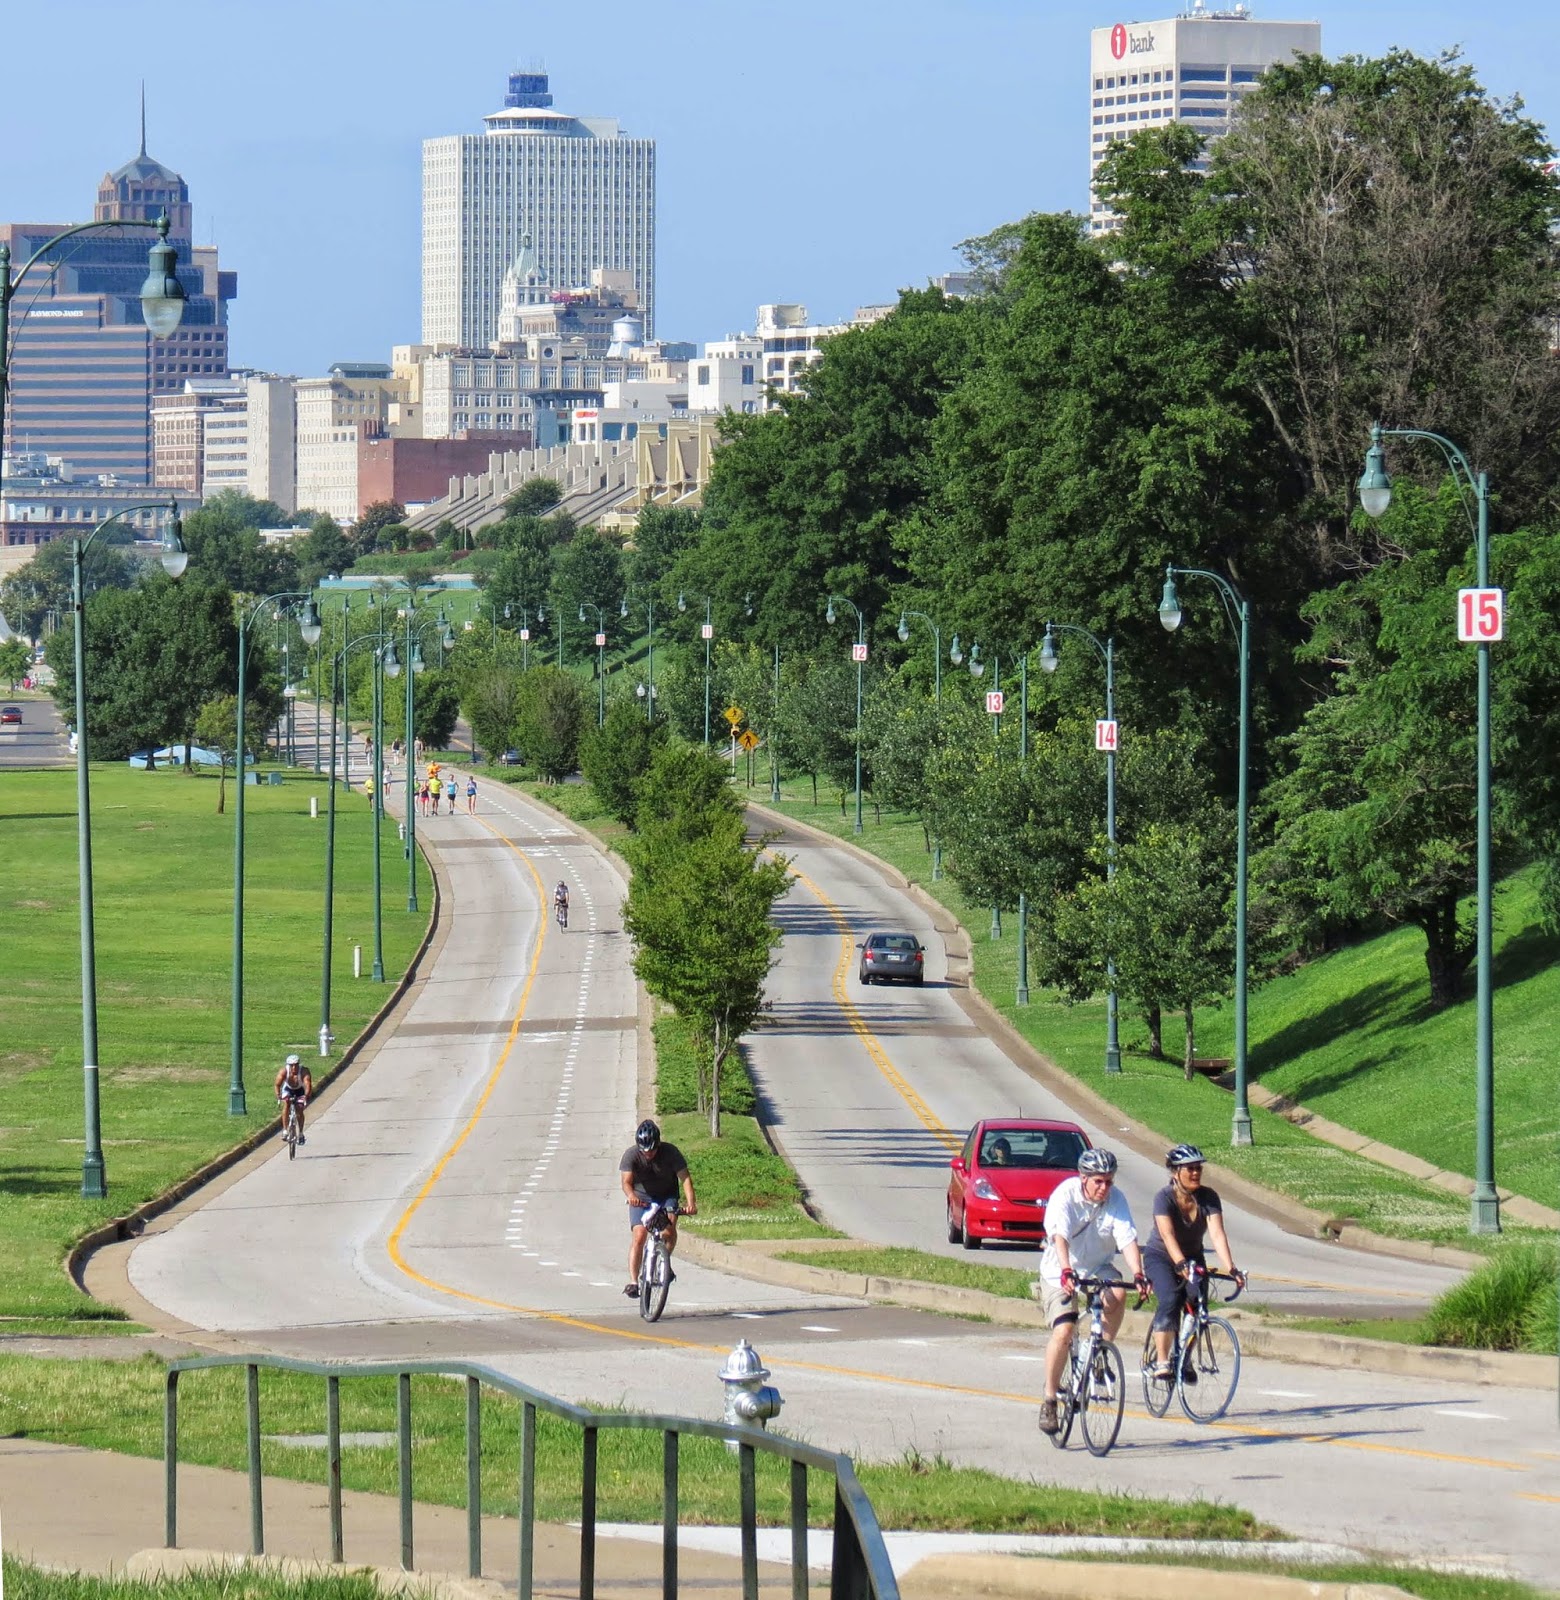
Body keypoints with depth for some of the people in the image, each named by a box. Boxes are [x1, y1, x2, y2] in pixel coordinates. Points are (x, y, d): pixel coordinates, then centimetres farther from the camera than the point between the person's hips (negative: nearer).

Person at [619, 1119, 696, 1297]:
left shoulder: (670, 1152, -20)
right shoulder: (631, 1155, -20)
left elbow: (684, 1178, -24)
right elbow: (626, 1181, -29)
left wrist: (690, 1202, -39)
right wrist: (631, 1196, -52)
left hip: (667, 1195, 0)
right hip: (641, 1198, 0)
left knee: (670, 1229, -24)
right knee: (639, 1237, -18)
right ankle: (633, 1282, -18)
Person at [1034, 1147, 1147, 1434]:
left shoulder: (1116, 1199, -12)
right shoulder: (1065, 1195, -20)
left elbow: (1128, 1239, -21)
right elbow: (1060, 1237, -33)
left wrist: (1138, 1275, -37)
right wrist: (1066, 1272, -49)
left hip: (1098, 1267, 3)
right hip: (1060, 1273, -3)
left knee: (1117, 1296, -30)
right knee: (1063, 1332, -18)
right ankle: (1049, 1400, -3)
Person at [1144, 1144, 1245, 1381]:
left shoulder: (1208, 1198, -15)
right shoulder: (1165, 1197, -24)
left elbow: (1218, 1234, -25)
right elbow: (1168, 1235, -37)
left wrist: (1231, 1269, -38)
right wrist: (1181, 1264, -53)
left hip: (1194, 1257, 4)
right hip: (1160, 1257, -4)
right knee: (1170, 1300, -27)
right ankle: (1162, 1361, -26)